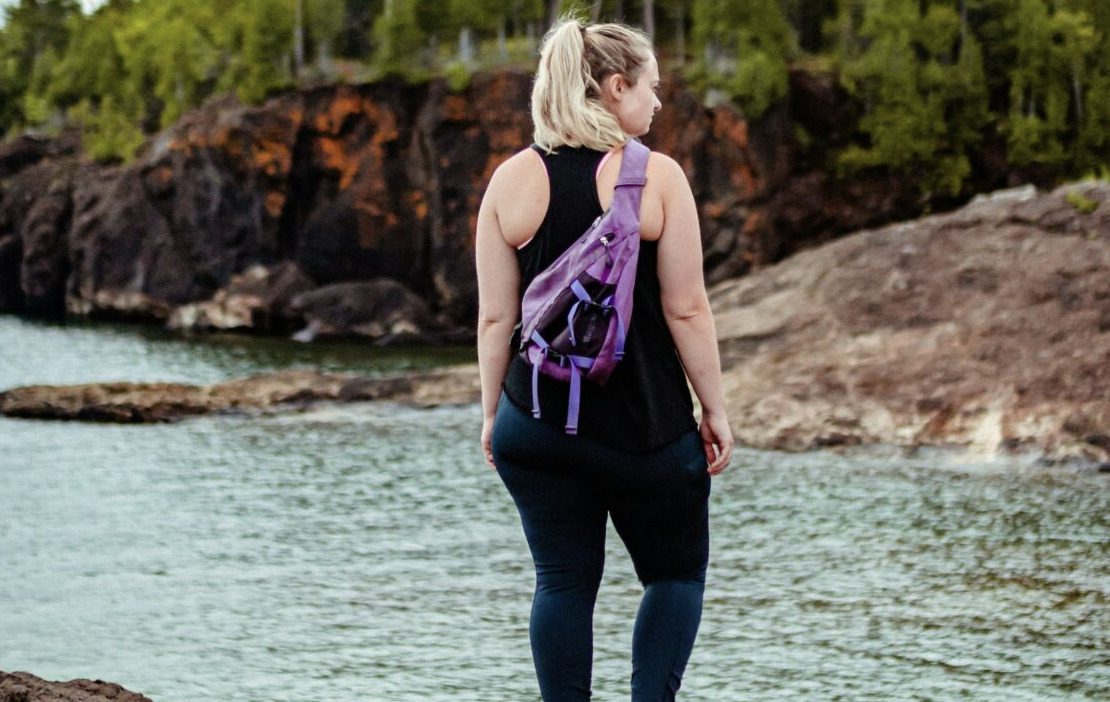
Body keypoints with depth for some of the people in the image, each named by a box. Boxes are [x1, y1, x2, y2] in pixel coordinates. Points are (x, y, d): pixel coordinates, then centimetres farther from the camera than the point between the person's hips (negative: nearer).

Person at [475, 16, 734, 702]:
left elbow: (495, 317, 2)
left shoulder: (512, 180, 1)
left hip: (538, 421, 3)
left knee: (564, 582, 9)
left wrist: (492, 413, 12)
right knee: (678, 573, 12)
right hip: (646, 423, -3)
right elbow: (687, 309, -9)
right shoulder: (657, 177, -8)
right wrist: (715, 410, 0)